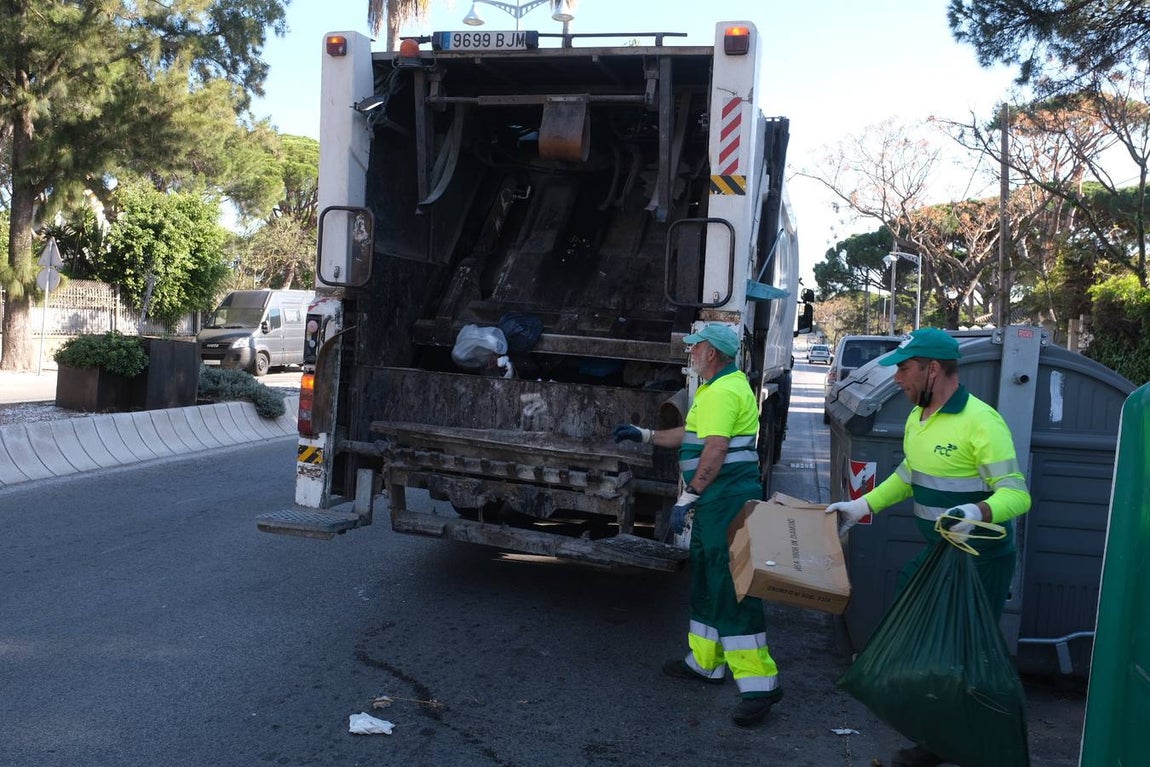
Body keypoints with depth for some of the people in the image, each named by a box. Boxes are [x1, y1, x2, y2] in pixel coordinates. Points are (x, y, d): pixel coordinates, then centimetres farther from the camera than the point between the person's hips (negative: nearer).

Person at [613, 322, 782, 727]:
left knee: (730, 589, -9)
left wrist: (688, 496, -24)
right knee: (706, 582, 19)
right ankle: (706, 661, 31)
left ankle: (759, 682, -5)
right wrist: (644, 435, 31)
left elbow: (715, 449, -25)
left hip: (727, 500, -11)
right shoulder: (724, 386, 19)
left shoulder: (723, 392, -16)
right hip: (717, 502, 11)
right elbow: (694, 434, 29)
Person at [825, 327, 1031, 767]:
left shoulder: (979, 421, -22)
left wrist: (978, 511, -43)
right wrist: (862, 506, 17)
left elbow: (1017, 494, -24)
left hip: (980, 560, -9)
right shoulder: (917, 417, 6)